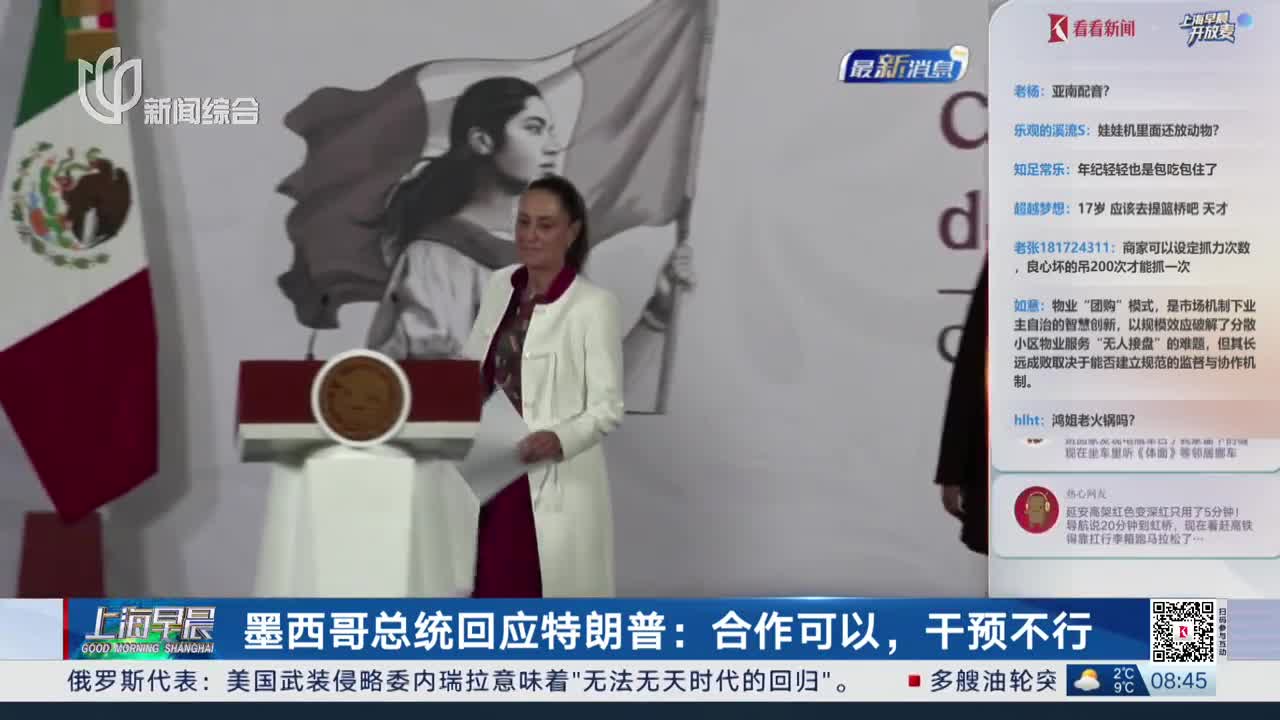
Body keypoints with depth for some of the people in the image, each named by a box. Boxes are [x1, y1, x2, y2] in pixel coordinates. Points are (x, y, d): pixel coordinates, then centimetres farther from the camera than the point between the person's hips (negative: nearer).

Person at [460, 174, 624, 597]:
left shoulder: (593, 305, -12)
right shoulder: (499, 286, 7)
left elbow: (608, 408, -12)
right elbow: (470, 367, 20)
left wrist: (560, 440, -29)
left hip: (555, 485, -6)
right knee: (490, 592, 9)